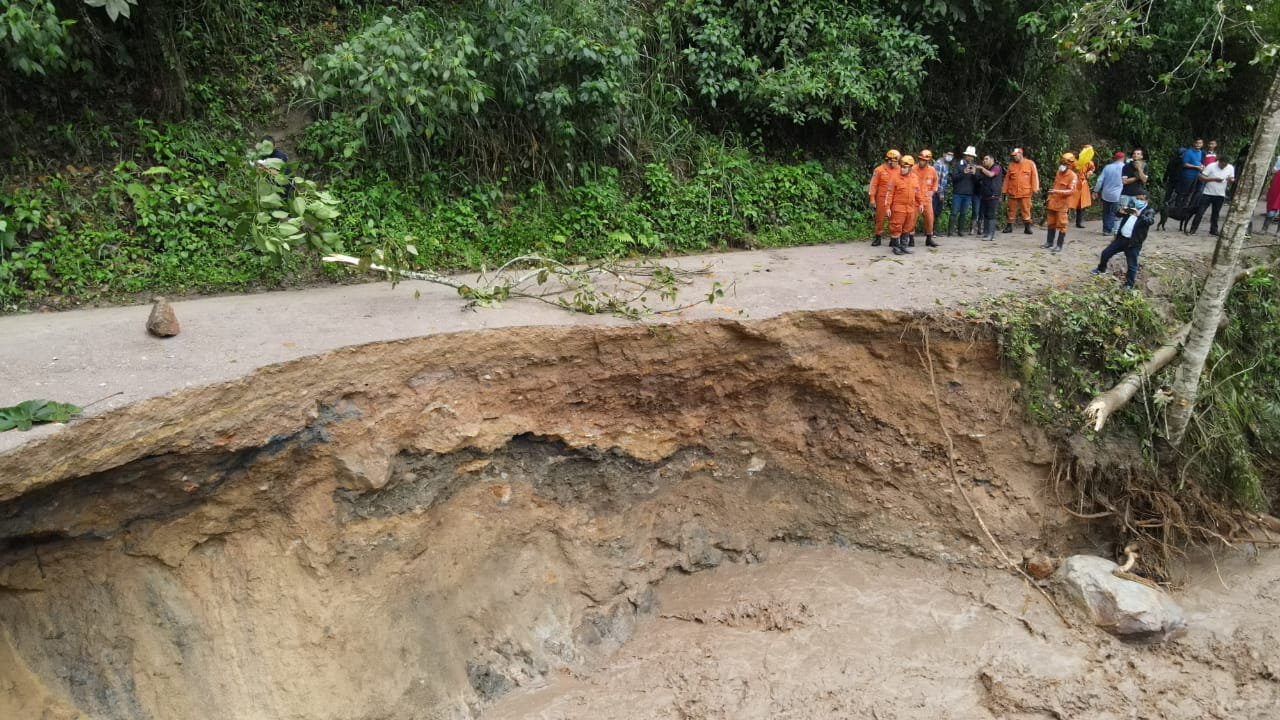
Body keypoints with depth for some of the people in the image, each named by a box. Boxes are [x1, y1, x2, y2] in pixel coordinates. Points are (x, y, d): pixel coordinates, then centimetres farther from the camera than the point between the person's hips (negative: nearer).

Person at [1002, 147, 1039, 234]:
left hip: (1025, 192, -3)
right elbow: (1007, 178, 12)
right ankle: (1009, 226, 16)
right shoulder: (1011, 165, 10)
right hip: (1013, 193, 3)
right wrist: (1005, 190, 10)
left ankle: (1027, 227, 3)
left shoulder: (1030, 163, 1)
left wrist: (1034, 188, -8)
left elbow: (1034, 176, -1)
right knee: (1012, 210, 8)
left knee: (1026, 210, -1)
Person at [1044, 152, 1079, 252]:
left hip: (1062, 203, -8)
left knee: (1061, 225, -4)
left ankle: (1059, 245, -1)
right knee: (1051, 223, 14)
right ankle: (1049, 242, 25)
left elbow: (1071, 191, -19)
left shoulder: (1073, 176, -12)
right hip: (1053, 202, 8)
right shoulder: (1059, 172, 11)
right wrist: (1049, 198, 20)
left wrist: (1058, 192, -29)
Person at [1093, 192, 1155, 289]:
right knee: (1106, 253, 14)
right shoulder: (1131, 205, 9)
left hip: (1134, 242, -5)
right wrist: (1122, 212, -21)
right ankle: (1101, 269, 38)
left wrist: (1139, 215, -42)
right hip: (1121, 238, 5)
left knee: (1132, 265, 0)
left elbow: (1151, 221, -26)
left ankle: (1129, 284, 11)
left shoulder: (1149, 211, -6)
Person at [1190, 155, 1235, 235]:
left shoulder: (1231, 168, 2)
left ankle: (1214, 230, 21)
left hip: (1220, 195, 3)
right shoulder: (1211, 166, -12)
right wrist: (1214, 179, -22)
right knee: (1200, 212, -4)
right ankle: (1193, 229, 1)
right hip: (1208, 193, -3)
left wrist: (1231, 180, -16)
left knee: (1216, 214, 11)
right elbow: (1201, 177, -15)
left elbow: (1232, 180, 8)